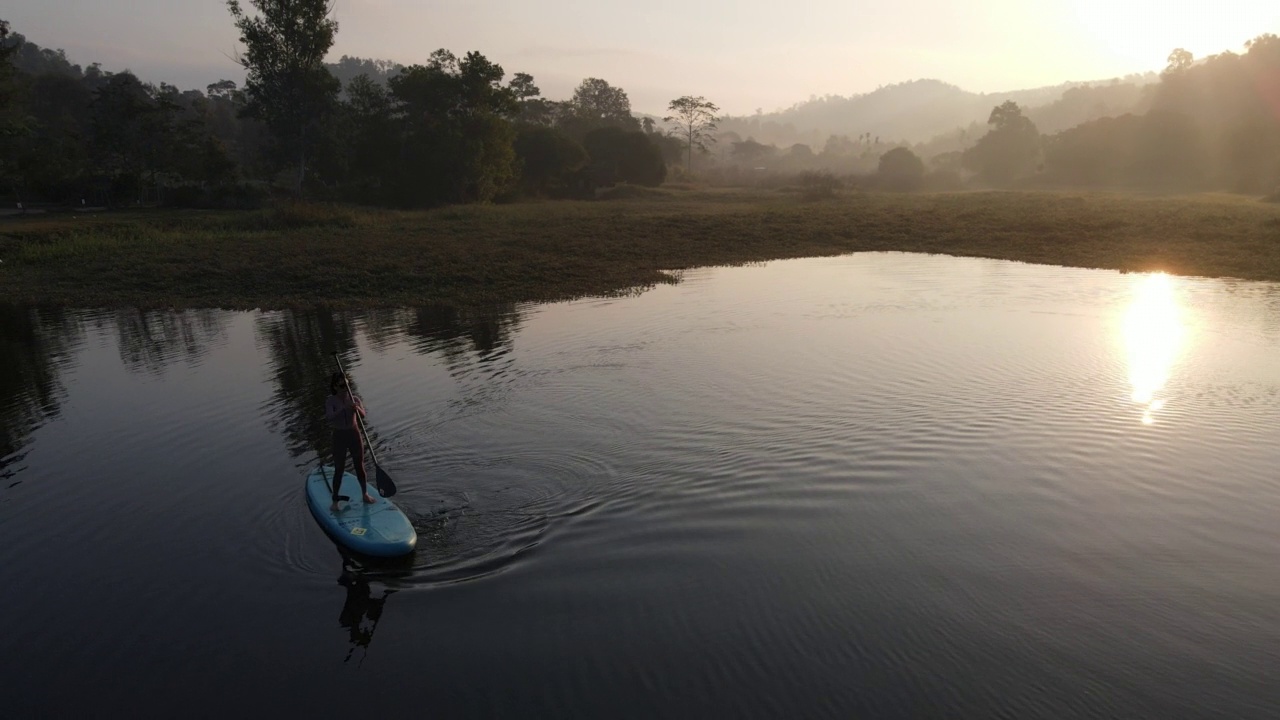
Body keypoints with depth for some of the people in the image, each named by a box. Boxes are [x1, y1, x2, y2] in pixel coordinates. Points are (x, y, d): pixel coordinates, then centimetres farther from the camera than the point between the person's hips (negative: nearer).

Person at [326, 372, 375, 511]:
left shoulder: (354, 399, -4)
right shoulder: (331, 401, -9)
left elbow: (363, 415, -19)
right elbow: (329, 417, -26)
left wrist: (357, 409, -41)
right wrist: (344, 408, -38)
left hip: (354, 434, 2)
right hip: (339, 436, -2)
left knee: (360, 466, 12)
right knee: (339, 470, 2)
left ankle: (365, 494, 27)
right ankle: (335, 501, 13)